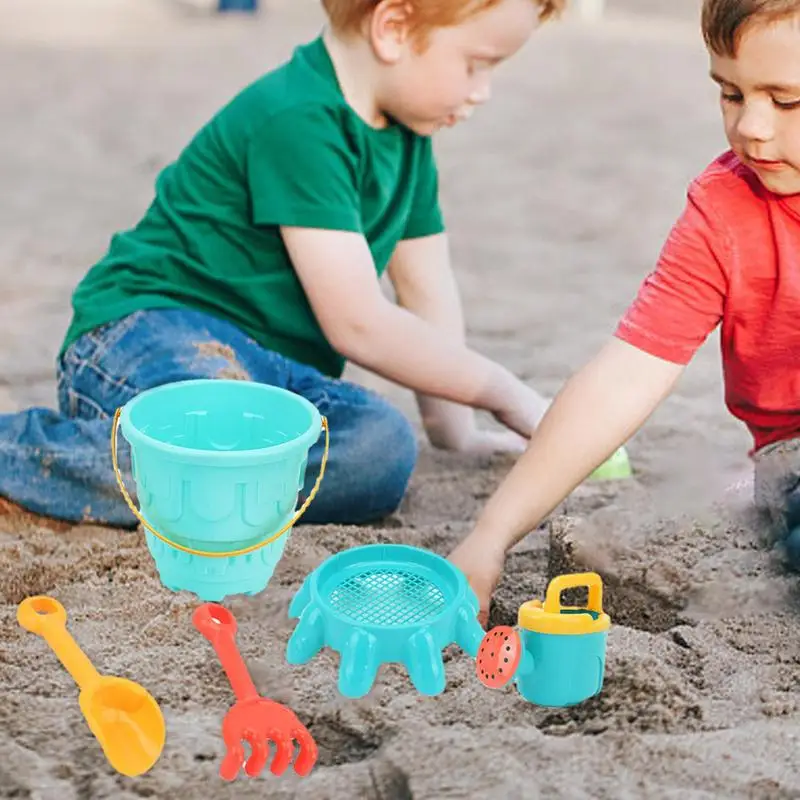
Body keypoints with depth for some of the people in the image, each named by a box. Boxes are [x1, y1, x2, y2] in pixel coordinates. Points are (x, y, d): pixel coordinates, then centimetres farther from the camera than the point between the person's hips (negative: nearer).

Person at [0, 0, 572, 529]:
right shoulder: (298, 120, -18)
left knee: (381, 450, -24)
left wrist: (454, 427, 14)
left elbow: (427, 285, 18)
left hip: (265, 364, 8)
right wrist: (505, 394, -10)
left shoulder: (406, 135, 11)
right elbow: (357, 324, -19)